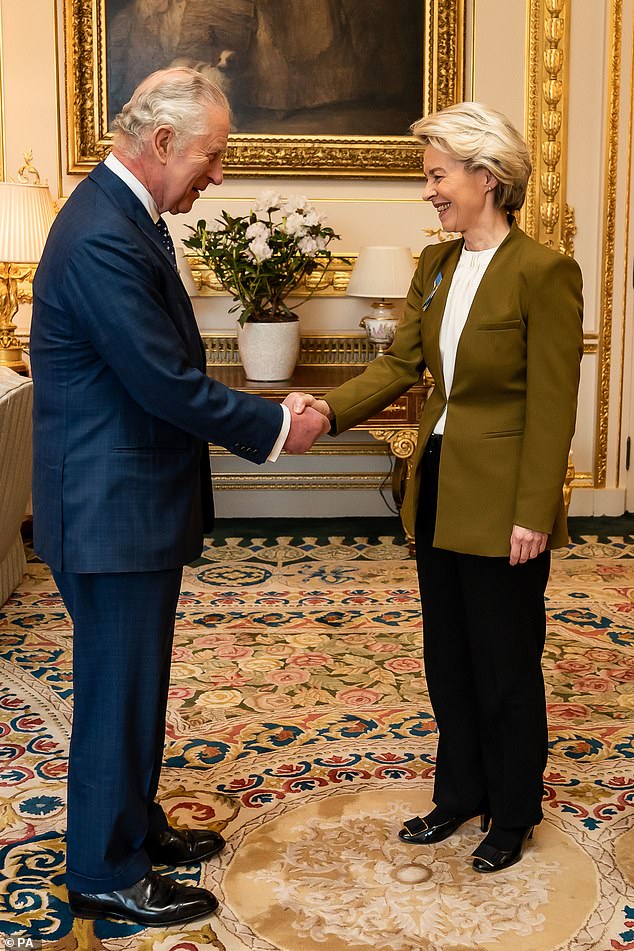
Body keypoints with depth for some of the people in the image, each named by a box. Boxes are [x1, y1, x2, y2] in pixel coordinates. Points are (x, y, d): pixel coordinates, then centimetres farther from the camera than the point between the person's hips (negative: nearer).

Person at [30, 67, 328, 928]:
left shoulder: (128, 217, 9)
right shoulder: (103, 237, -23)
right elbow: (168, 384, -24)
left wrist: (261, 420, 6)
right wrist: (277, 428, -12)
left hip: (136, 502, 10)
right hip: (111, 511, -10)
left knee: (136, 684, 21)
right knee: (119, 693, 5)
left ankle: (133, 825, 39)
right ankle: (105, 875, 23)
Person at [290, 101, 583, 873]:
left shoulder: (543, 274, -16)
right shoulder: (435, 265, 7)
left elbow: (551, 406, -16)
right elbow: (400, 363, 4)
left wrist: (533, 514, -17)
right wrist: (330, 408, -13)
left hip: (500, 505, -7)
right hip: (439, 491, 7)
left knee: (505, 664, 9)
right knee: (447, 657, 18)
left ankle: (512, 817, 29)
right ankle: (459, 794, 37)